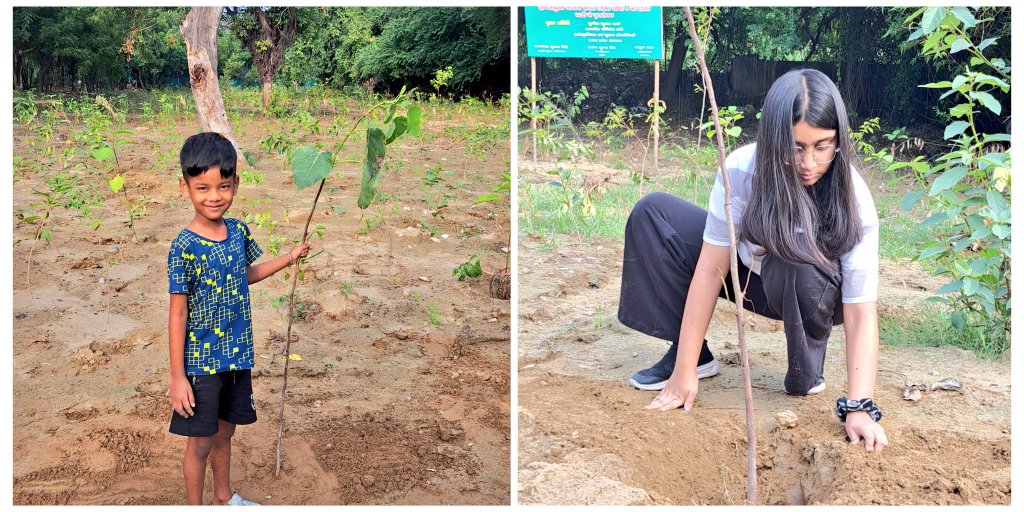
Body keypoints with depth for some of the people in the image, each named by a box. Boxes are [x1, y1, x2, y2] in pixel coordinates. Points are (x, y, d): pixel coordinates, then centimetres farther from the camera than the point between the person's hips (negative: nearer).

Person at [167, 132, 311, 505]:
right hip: (200, 360, -6)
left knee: (224, 431, 22)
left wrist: (289, 258, 17)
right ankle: (195, 506, 27)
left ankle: (224, 497, 42)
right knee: (200, 442, 8)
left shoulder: (239, 231, -2)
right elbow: (178, 314, -16)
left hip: (238, 355, 6)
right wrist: (177, 376, -14)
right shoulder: (185, 247, -19)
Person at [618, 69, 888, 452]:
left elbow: (862, 312, -32)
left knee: (796, 257, -39)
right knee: (651, 215, -15)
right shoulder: (741, 169, -28)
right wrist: (685, 373, -27)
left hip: (814, 294, -3)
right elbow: (712, 268, -26)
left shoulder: (852, 199, -31)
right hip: (751, 272, 3)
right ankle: (691, 354, -7)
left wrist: (860, 407, -42)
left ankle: (808, 367, -10)